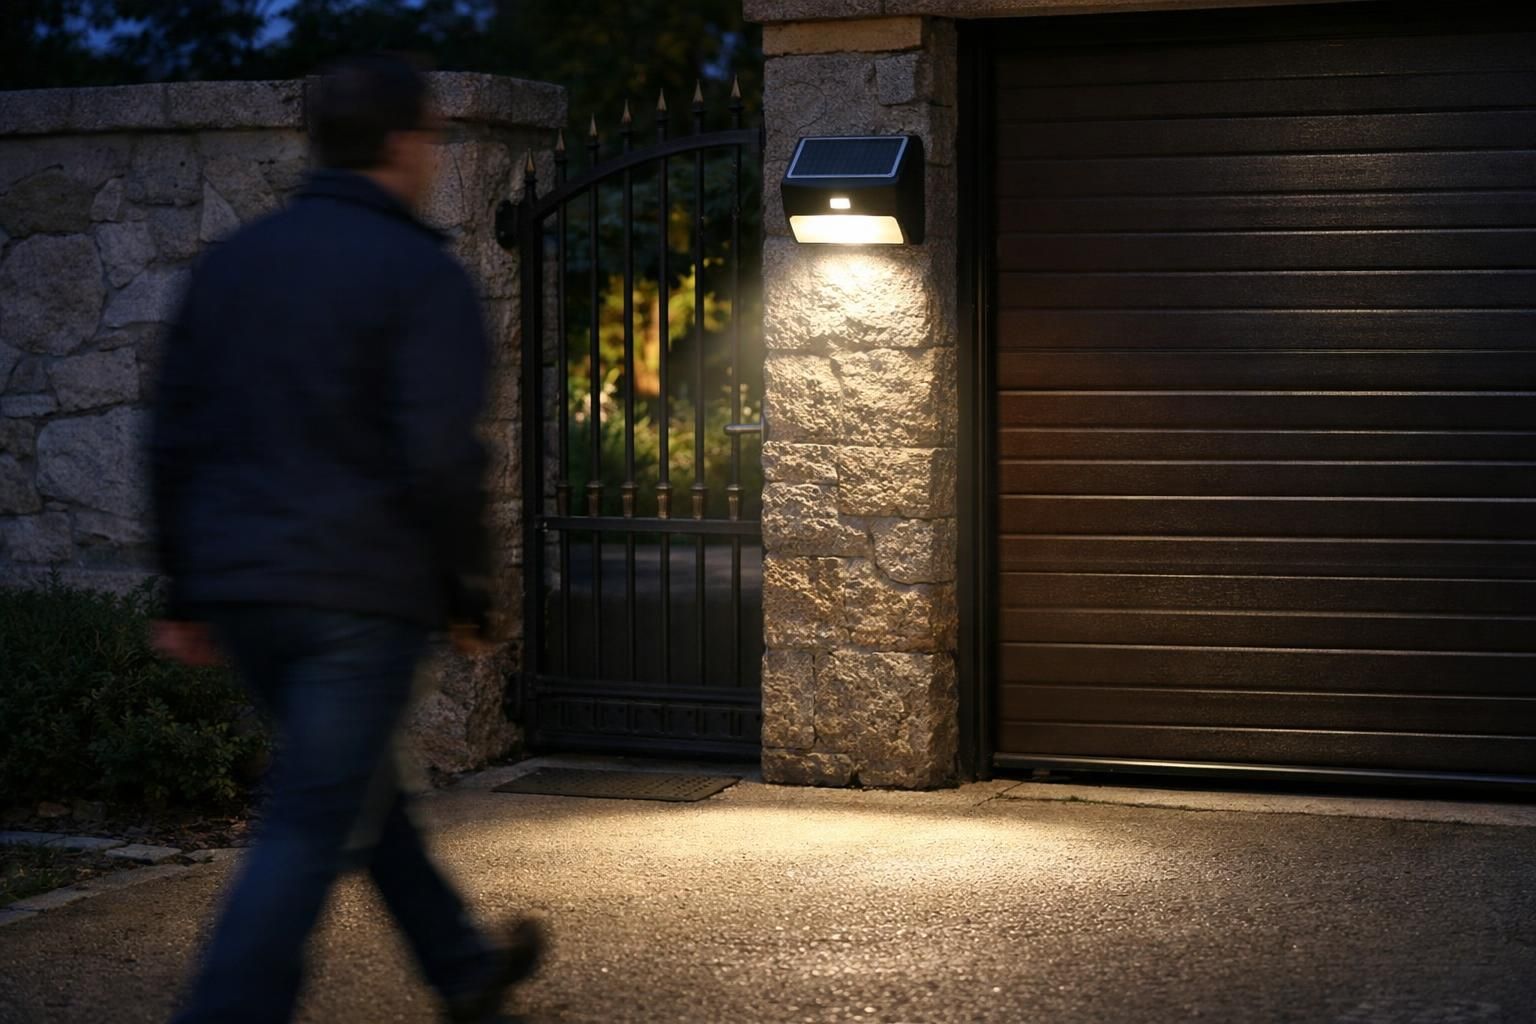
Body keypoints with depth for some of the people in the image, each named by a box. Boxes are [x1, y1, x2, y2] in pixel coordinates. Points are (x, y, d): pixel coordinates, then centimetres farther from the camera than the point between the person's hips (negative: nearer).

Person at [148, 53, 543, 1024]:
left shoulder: (232, 262, 12)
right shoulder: (422, 275, -9)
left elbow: (175, 439, 13)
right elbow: (440, 459, -17)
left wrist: (187, 592, 17)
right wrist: (469, 591, -4)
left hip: (241, 587, 8)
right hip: (360, 593, -8)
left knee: (360, 786, 22)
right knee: (313, 831, -4)